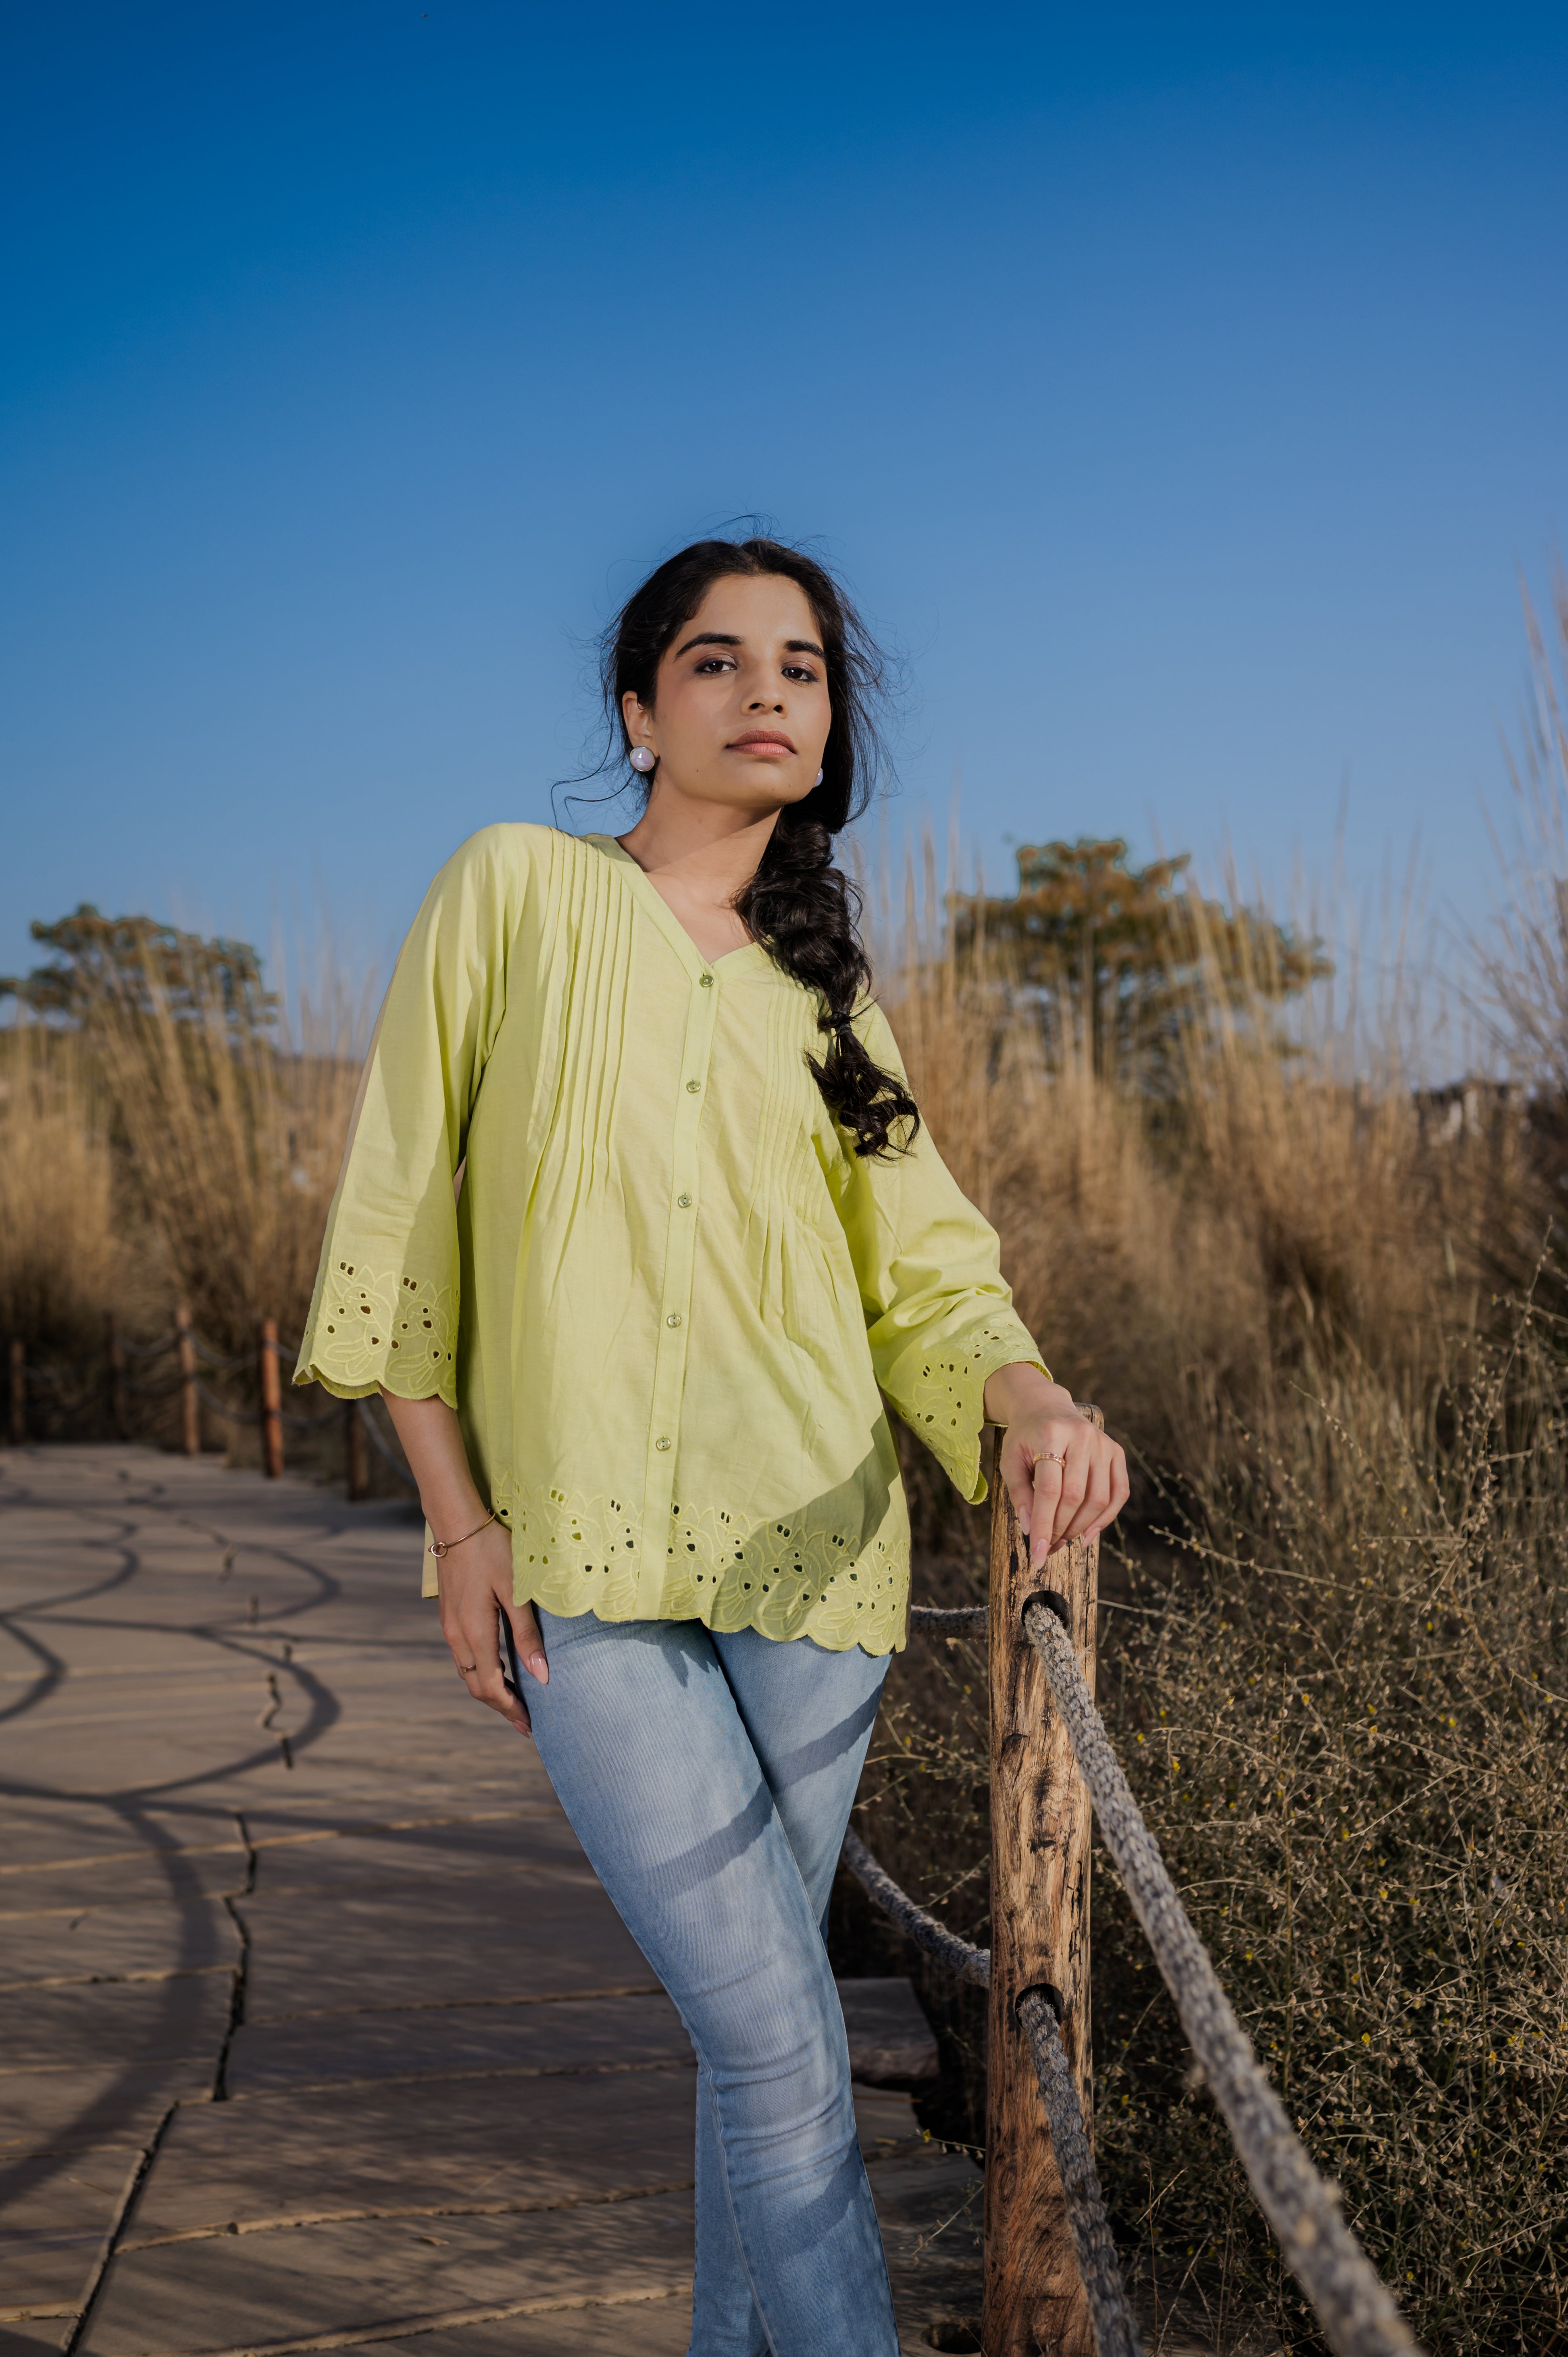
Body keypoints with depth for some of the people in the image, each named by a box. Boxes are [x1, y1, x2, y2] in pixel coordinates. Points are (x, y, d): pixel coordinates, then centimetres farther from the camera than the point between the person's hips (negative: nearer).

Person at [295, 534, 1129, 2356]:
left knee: (753, 2019, 10)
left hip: (805, 1550, 3)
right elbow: (400, 1213, 2)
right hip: (578, 1556, -3)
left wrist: (1035, 1406, -17)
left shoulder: (824, 992, 13)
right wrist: (458, 1520, -4)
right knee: (784, 2045, -9)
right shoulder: (518, 887, 3)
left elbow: (924, 1270, 6)